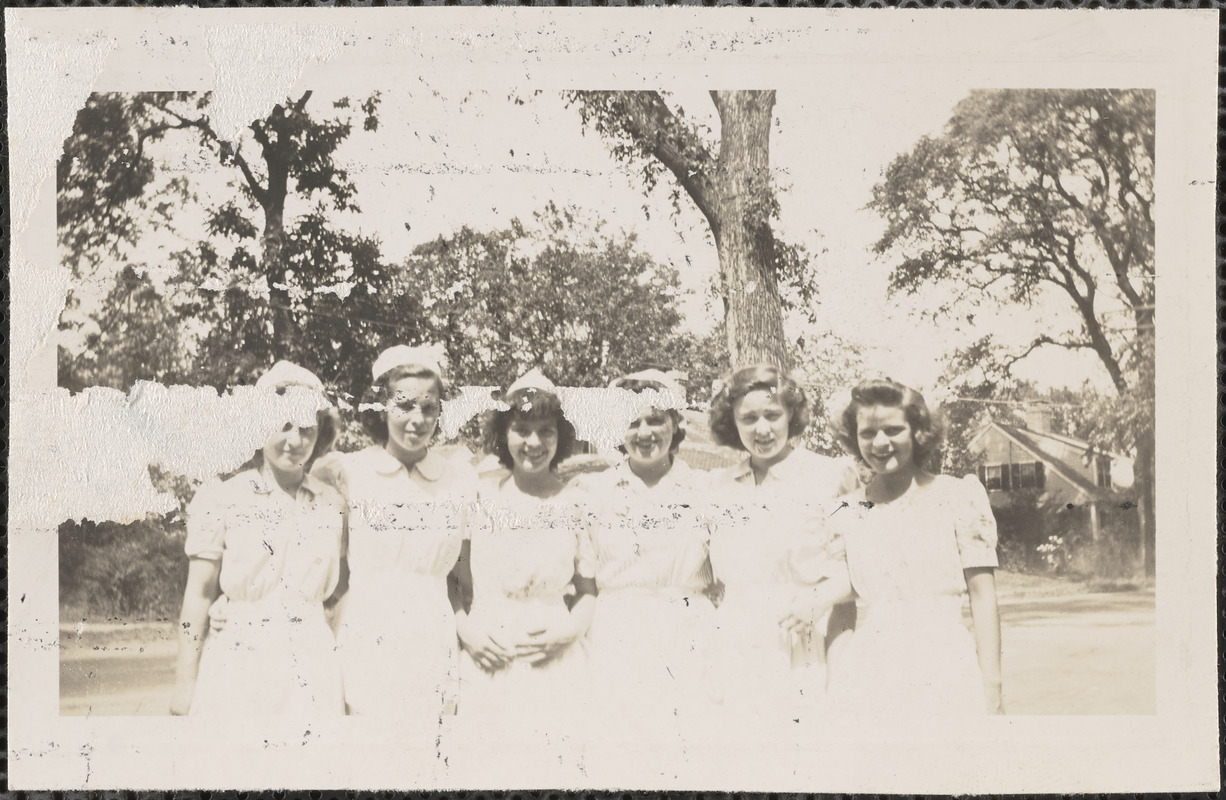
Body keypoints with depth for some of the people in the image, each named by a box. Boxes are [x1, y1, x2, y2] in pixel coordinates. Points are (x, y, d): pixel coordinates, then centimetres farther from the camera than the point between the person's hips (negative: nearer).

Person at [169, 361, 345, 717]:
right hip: (239, 670, -3)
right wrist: (185, 685, -1)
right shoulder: (222, 497, -3)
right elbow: (198, 596, -1)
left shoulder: (331, 503, 7)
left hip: (312, 676, 3)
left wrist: (344, 685, 11)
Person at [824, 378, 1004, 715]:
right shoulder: (846, 511, 10)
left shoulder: (959, 496, 3)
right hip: (866, 682, 2)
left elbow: (983, 595, 1)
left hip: (944, 673, -2)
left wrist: (992, 690, -4)